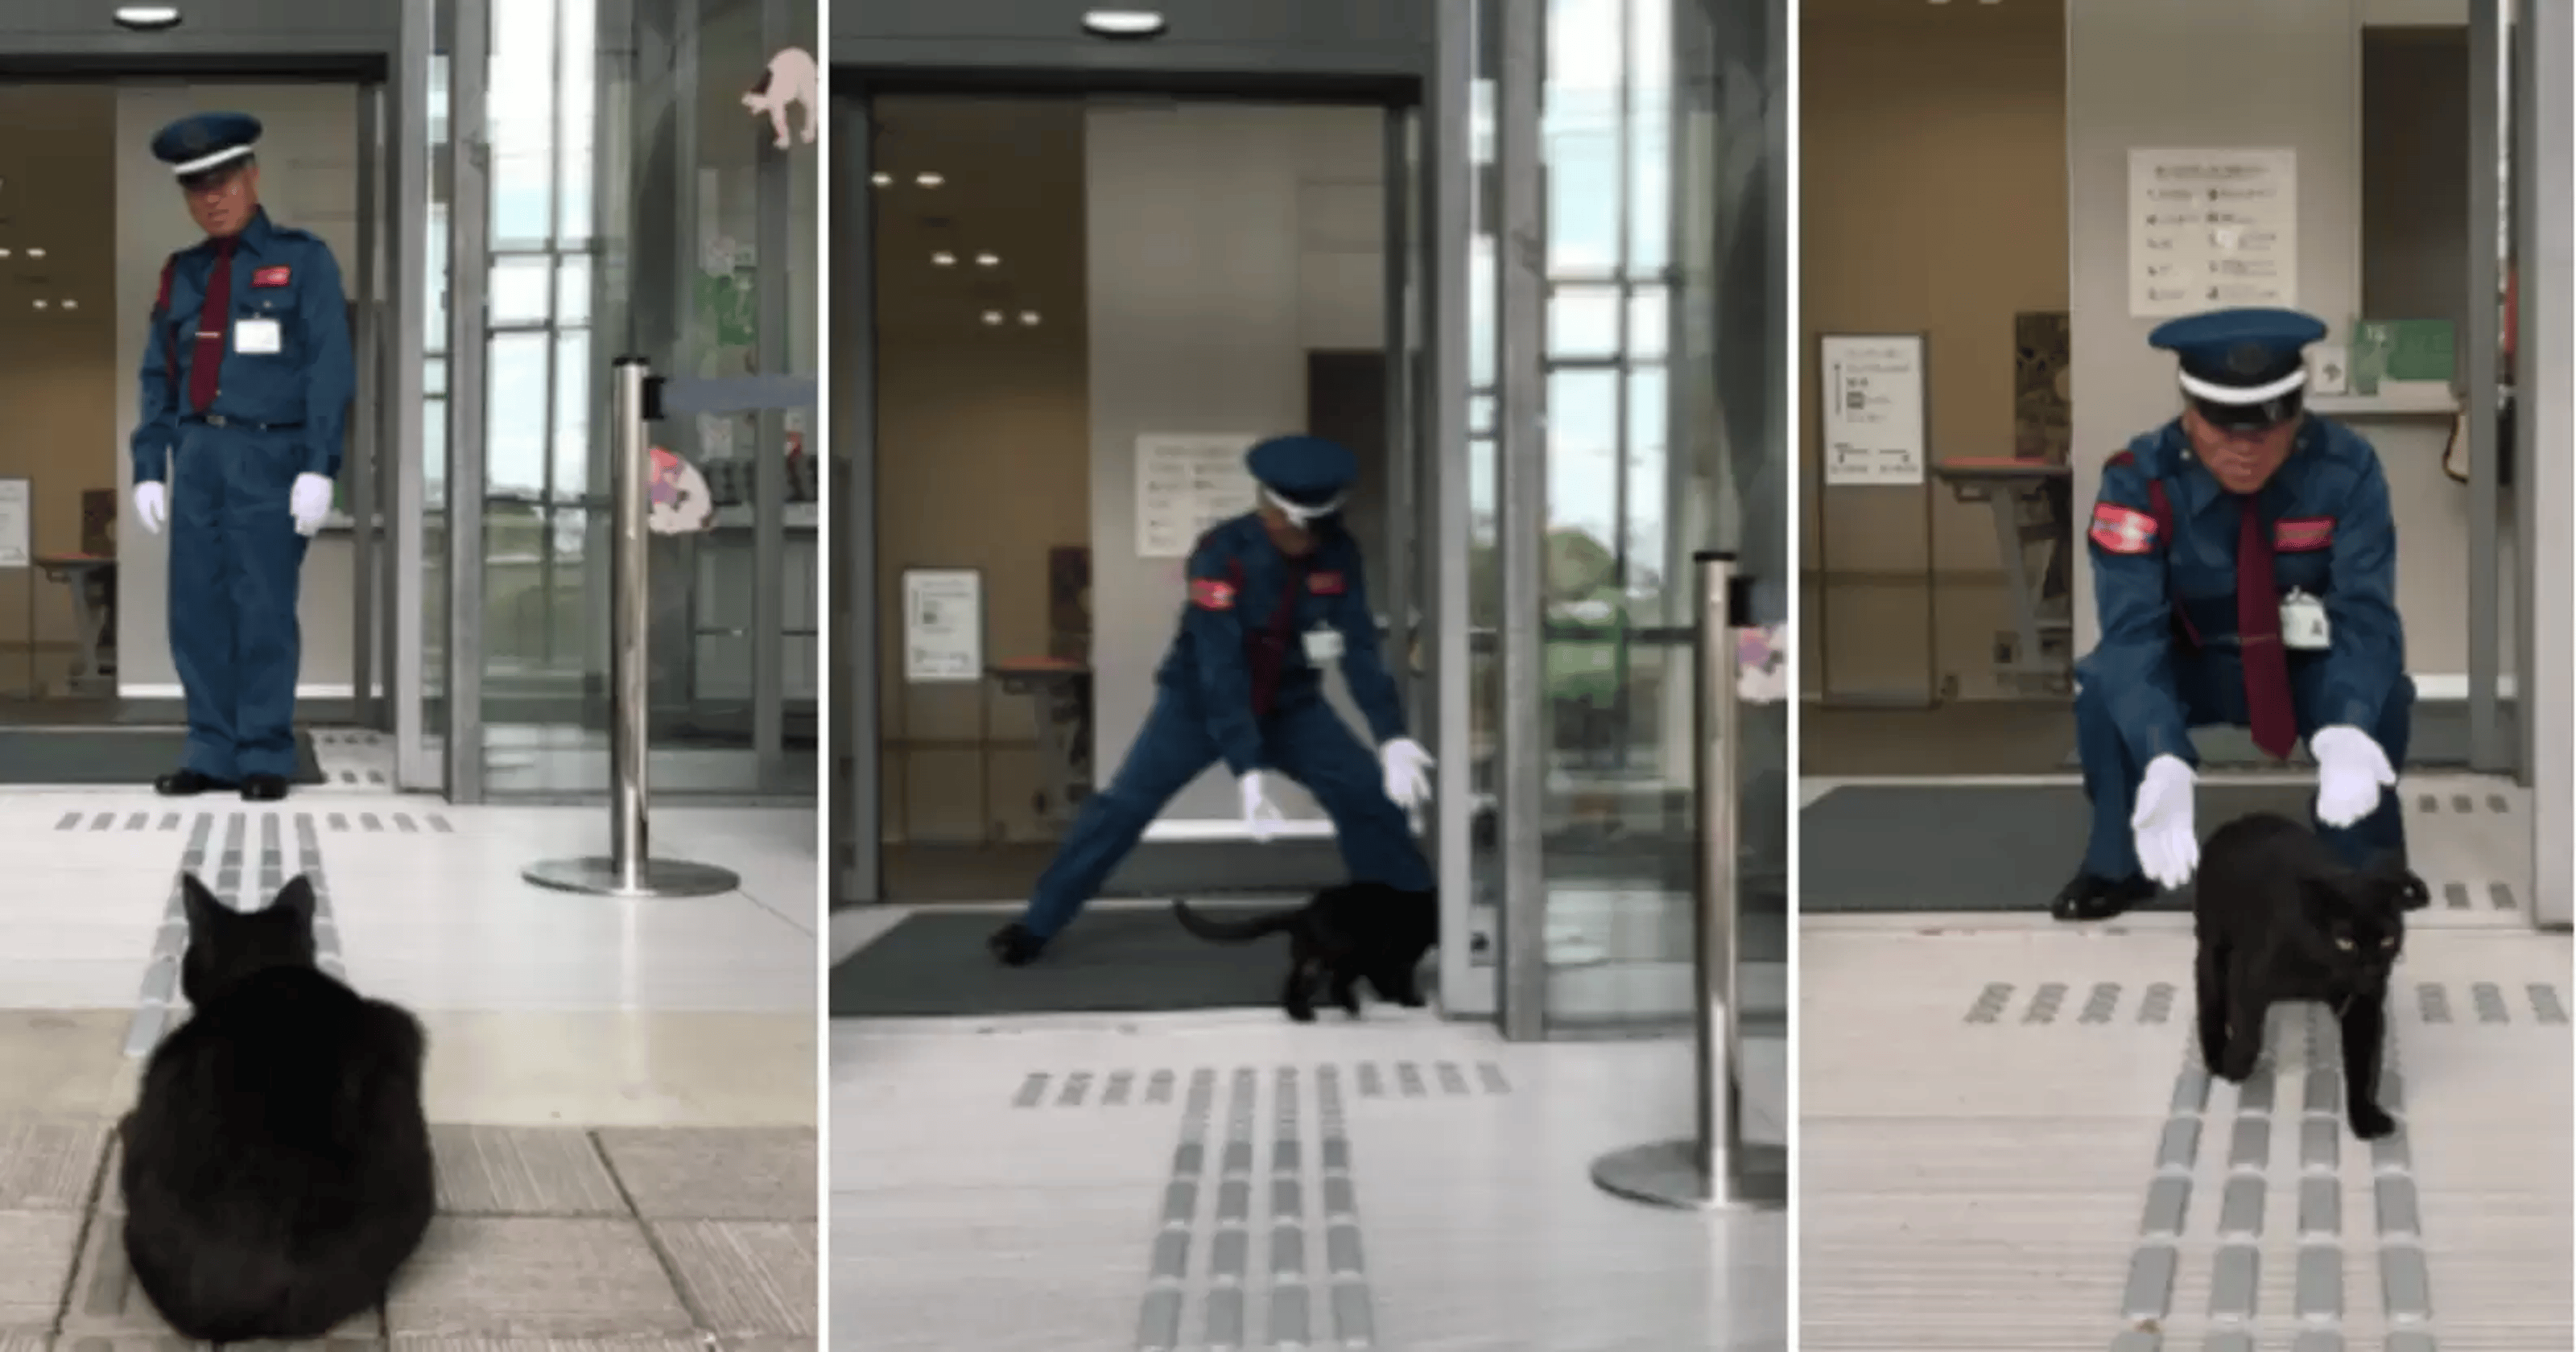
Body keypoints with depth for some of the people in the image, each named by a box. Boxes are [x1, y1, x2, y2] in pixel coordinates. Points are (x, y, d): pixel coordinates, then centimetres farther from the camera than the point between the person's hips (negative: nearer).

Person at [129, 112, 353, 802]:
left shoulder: (303, 260, 2)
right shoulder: (182, 274, 15)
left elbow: (331, 369, -5)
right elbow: (159, 378, 15)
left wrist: (319, 468, -13)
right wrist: (149, 468, 6)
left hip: (270, 457, -4)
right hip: (198, 455, 4)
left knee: (264, 610, -5)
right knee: (197, 610, 2)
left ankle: (266, 758, 2)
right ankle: (213, 753, 9)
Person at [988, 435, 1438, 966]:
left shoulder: (1339, 553, -16)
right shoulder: (1222, 555, -29)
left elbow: (1360, 649, -17)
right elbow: (1221, 668, -34)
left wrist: (1392, 738, -31)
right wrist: (1248, 770, -42)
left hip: (1290, 704, 3)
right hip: (1199, 700, -3)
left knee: (1371, 795, -9)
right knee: (1126, 805, -12)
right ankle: (1037, 925, -3)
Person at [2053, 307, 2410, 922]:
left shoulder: (2347, 469, -22)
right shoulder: (2138, 480, -25)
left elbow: (2366, 616, -28)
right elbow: (2133, 633, -33)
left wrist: (2348, 734, -50)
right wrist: (2163, 765, -51)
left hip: (2312, 671, 0)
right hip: (2195, 668, 0)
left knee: (2383, 693, -32)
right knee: (2102, 684, -30)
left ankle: (2363, 867, -6)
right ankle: (2117, 867, -7)